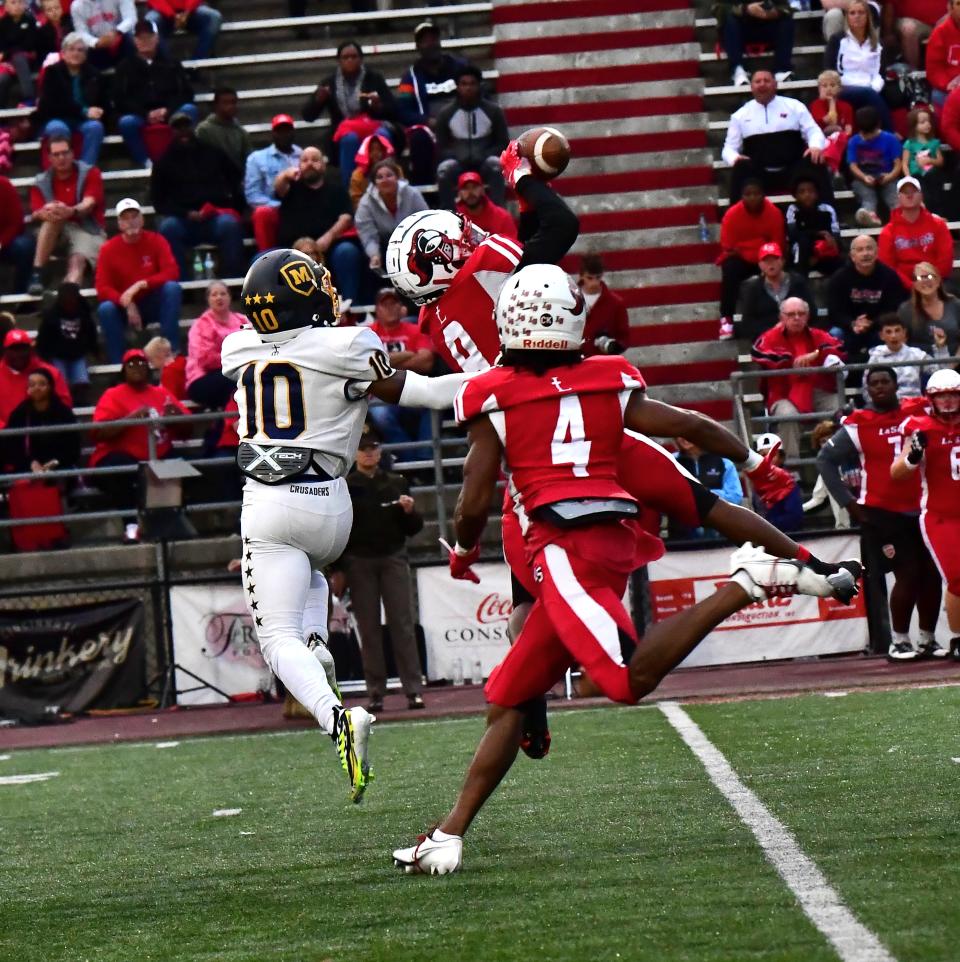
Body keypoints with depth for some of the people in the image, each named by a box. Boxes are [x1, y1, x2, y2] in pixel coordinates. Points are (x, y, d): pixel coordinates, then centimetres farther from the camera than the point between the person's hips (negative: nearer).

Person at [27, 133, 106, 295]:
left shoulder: (90, 173, 1)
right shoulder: (42, 183, 5)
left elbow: (88, 204, -16)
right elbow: (36, 214, -8)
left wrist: (71, 211, -40)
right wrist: (43, 213, -35)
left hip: (87, 229, -2)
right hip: (56, 233, 2)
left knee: (78, 260, -33)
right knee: (53, 216, -31)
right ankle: (36, 273, -36)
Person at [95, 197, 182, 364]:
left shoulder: (155, 241, -7)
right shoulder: (109, 249, -9)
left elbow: (172, 272, -16)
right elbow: (102, 288, -13)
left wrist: (141, 284, -28)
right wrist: (127, 304, -30)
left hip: (154, 304, 1)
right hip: (125, 308, -1)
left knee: (172, 288, -29)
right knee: (105, 309, -32)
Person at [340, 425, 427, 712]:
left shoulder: (396, 483, 13)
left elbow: (413, 529, 13)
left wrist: (410, 512, -7)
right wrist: (338, 570, -8)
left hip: (393, 559, 1)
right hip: (359, 562, -1)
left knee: (402, 623, -5)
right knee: (368, 628, 0)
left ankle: (414, 689, -8)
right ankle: (375, 692, 2)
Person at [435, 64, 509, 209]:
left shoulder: (493, 111, 0)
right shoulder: (446, 114, 2)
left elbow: (503, 143, 2)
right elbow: (441, 148, 5)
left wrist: (484, 156, -17)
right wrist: (457, 156, -17)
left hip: (484, 161, 0)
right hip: (458, 162, 0)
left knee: (495, 165, -35)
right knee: (445, 169, -33)